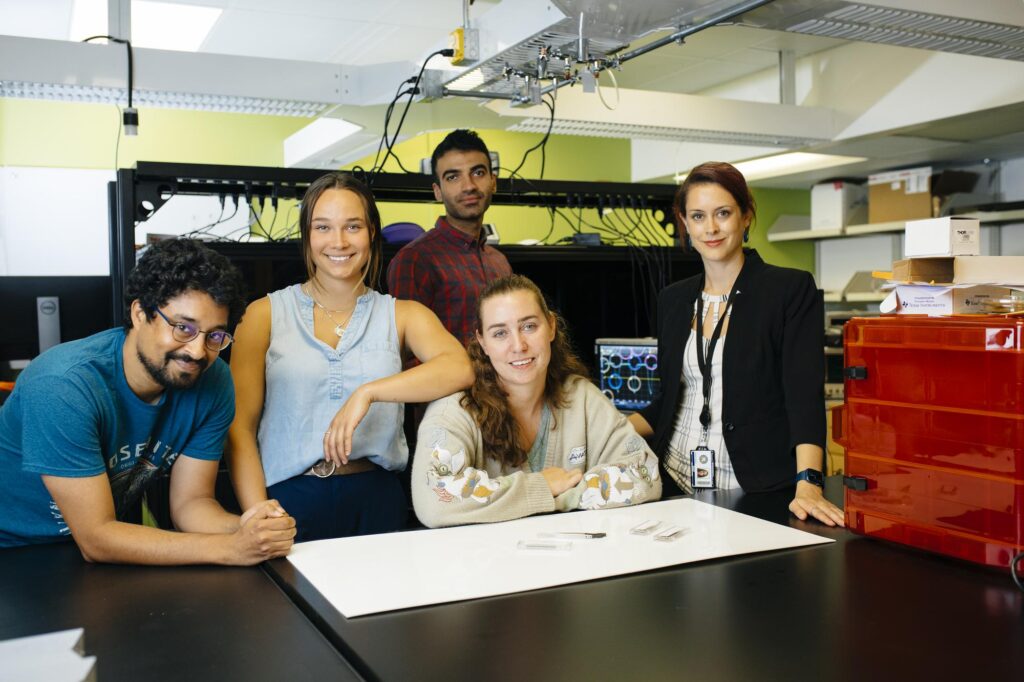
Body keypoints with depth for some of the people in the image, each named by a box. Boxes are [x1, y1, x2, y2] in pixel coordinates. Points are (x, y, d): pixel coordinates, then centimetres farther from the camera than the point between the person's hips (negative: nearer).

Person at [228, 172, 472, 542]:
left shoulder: (401, 315, 9)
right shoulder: (265, 314, 8)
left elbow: (459, 369, -10)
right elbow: (240, 427, 3)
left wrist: (367, 392, -21)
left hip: (374, 499, 1)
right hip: (289, 496, 0)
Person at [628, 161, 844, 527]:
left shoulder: (792, 289, -5)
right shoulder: (673, 299, 10)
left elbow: (805, 394, -14)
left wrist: (808, 484, -28)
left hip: (757, 490, -3)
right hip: (676, 483, 4)